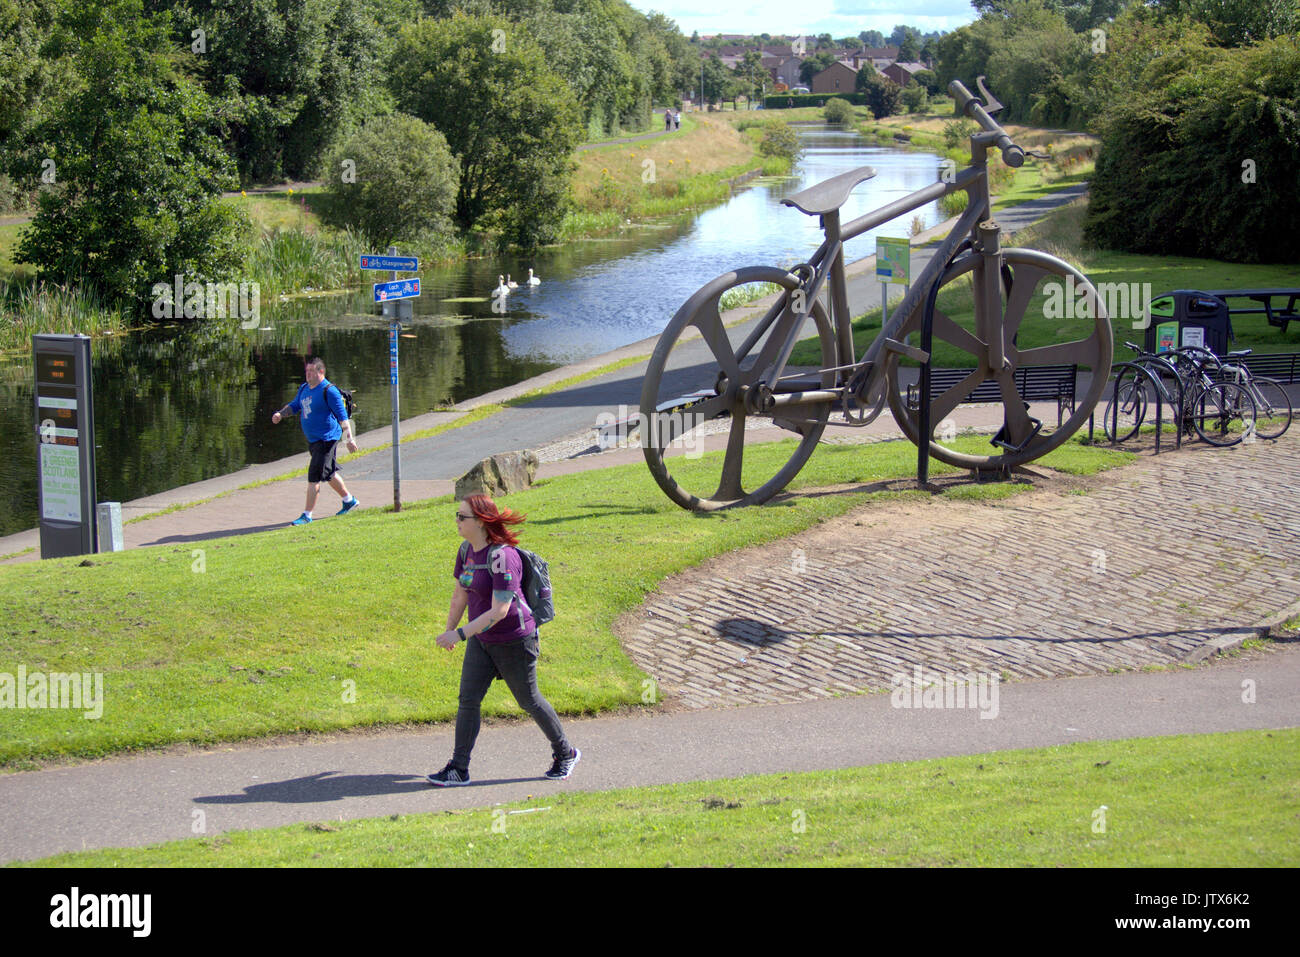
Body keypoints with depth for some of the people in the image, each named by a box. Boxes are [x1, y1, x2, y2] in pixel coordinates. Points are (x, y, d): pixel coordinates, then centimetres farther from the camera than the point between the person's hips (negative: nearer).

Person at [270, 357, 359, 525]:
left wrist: (349, 438, -20)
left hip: (327, 439, -9)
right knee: (329, 473, 21)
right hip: (313, 440, 9)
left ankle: (307, 515, -9)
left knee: (314, 476, -11)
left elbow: (342, 416, -16)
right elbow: (294, 406, 22)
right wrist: (280, 414, 1)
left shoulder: (329, 390, -15)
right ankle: (349, 500, 39)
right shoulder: (304, 388, 10)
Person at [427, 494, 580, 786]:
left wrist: (460, 633, -29)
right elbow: (460, 594, 16)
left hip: (513, 641, -7)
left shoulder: (502, 557, -26)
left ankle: (565, 753, 29)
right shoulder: (467, 551, 1)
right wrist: (449, 630, 24)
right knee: (467, 700, 1)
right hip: (481, 640, 7)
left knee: (529, 700, 8)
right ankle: (459, 769, 6)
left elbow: (499, 611, -28)